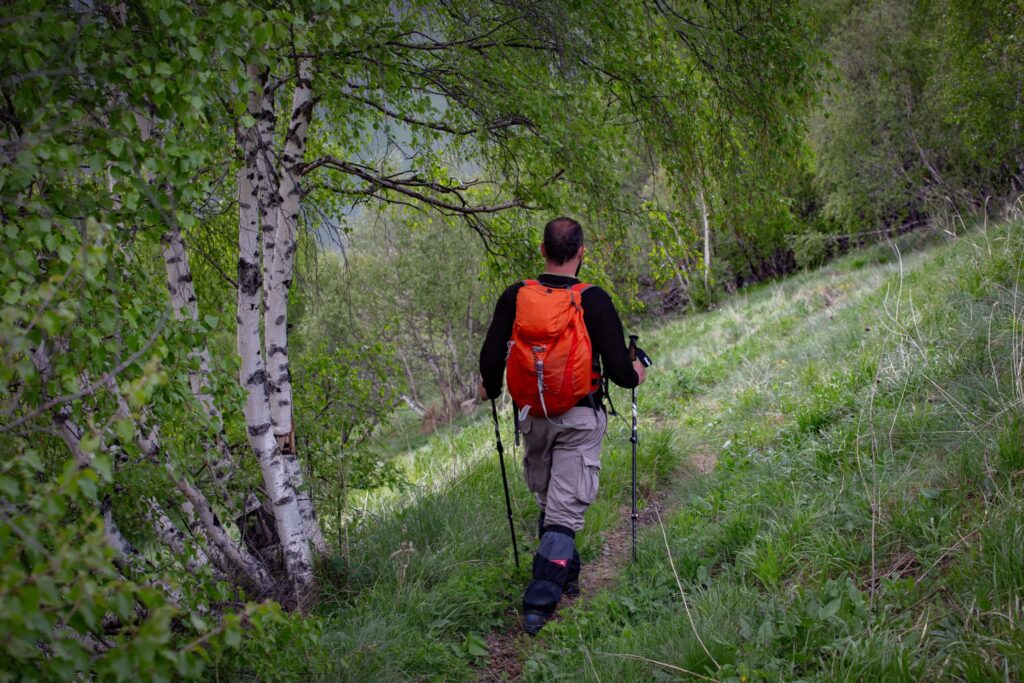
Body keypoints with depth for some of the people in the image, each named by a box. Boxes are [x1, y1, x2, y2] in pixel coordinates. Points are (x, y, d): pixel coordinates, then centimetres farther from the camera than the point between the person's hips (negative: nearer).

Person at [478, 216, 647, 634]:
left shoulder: (515, 296, -3)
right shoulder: (594, 301, -11)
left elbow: (492, 357, -1)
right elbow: (617, 367, -11)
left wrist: (489, 389, 20)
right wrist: (635, 376, 12)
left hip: (533, 415, 4)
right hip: (579, 419, -4)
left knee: (547, 502, 22)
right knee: (565, 512, -2)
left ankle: (566, 579, 37)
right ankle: (539, 606, -9)